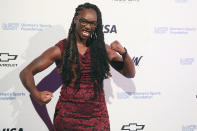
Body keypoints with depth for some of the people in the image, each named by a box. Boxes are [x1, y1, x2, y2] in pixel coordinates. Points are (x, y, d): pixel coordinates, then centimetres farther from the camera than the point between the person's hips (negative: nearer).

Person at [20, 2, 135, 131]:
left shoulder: (102, 49, 5)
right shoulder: (61, 49, -3)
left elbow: (130, 74, 9)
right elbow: (26, 73, -5)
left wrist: (123, 53, -10)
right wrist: (37, 94, -23)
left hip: (97, 117, 2)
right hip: (68, 116, -2)